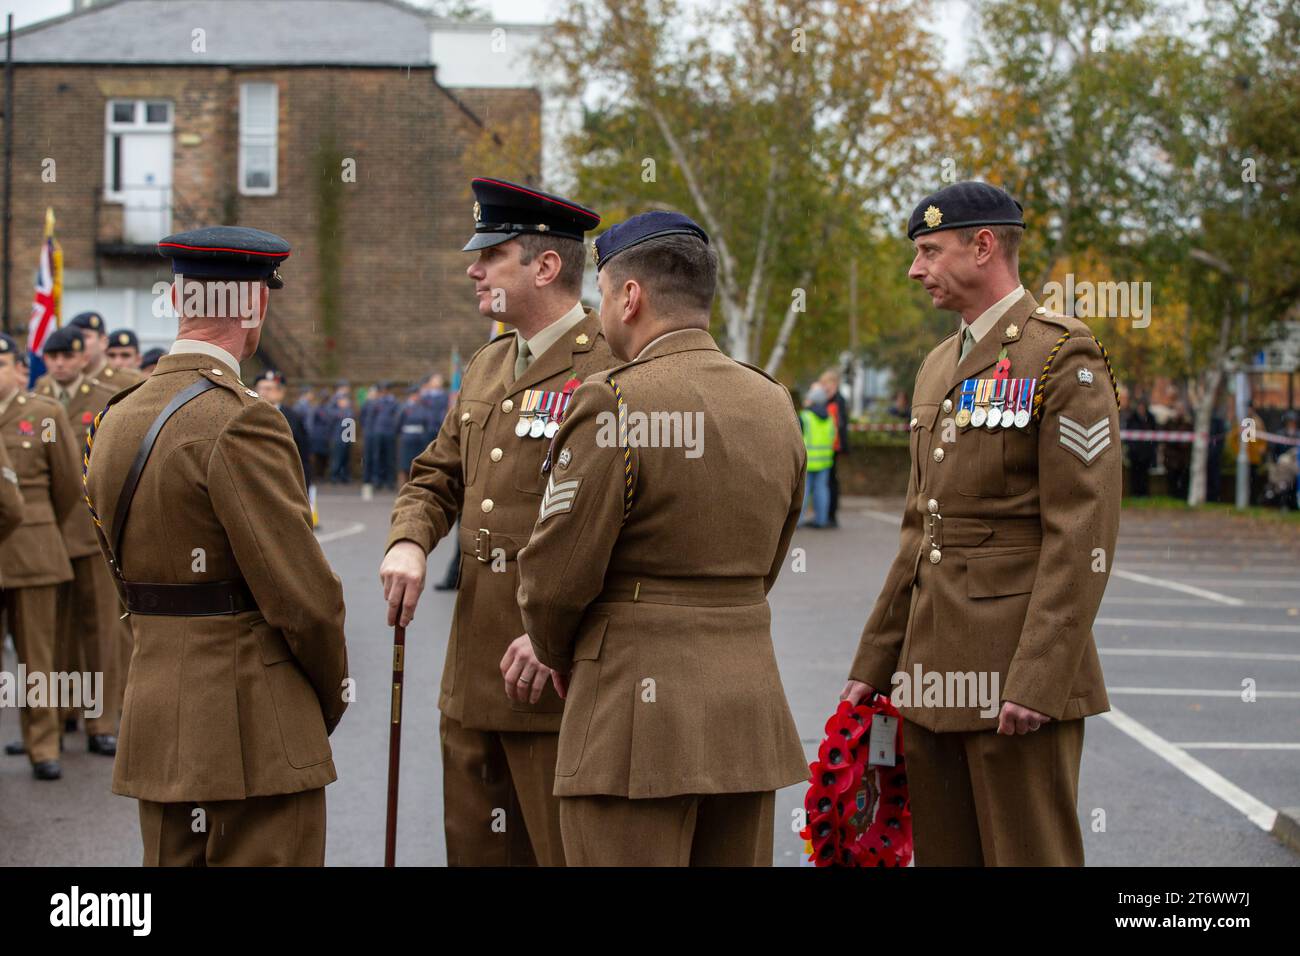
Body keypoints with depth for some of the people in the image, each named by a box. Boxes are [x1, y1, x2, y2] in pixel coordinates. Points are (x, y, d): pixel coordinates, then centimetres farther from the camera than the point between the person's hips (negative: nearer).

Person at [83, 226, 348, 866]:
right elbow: (301, 595, -17)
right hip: (254, 734, -8)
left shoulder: (118, 418, 9)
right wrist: (333, 694, -1)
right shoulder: (238, 422, -17)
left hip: (158, 718, 8)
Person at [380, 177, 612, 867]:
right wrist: (408, 542, -1)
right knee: (476, 848, 16)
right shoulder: (485, 370, 16)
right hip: (472, 678, 8)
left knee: (569, 851, 1)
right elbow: (436, 477, 21)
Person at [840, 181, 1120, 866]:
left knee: (1029, 854, -2)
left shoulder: (1064, 358, -8)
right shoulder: (939, 366, 18)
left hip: (1021, 667, -8)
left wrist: (1037, 680, -21)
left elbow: (1082, 535, -15)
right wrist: (874, 665, 17)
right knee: (943, 853, 12)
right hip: (933, 668, 8)